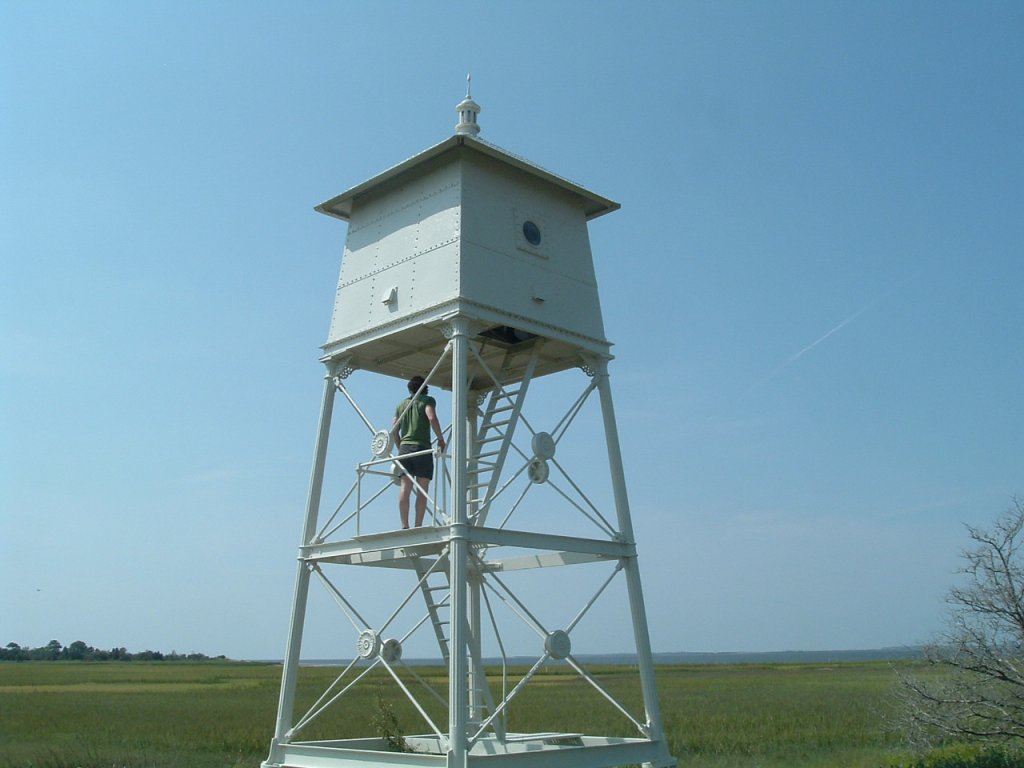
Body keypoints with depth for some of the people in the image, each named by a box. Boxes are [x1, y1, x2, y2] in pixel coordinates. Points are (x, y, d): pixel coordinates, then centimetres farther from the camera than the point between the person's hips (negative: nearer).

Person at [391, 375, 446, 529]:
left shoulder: (402, 404, 19)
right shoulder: (427, 400, 4)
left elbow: (394, 431, 17)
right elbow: (432, 418, -14)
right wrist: (441, 439, -5)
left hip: (404, 447, 4)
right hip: (422, 447, -4)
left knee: (405, 488, 0)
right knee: (422, 490, -4)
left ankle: (404, 526, -6)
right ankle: (418, 526, -10)